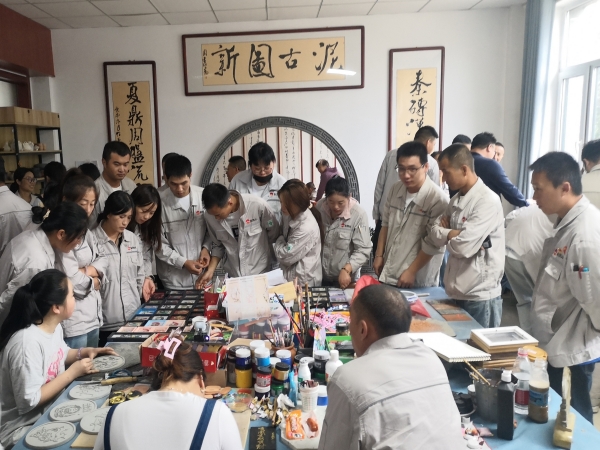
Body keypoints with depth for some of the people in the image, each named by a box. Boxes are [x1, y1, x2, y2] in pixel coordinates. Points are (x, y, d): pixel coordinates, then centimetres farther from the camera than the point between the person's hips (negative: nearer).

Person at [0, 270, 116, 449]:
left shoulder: (54, 326, -3)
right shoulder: (28, 342, -29)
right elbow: (29, 401, -26)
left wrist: (82, 352, 1)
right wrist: (72, 373, -21)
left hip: (50, 410, 8)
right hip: (24, 427, -8)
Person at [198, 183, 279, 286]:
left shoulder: (258, 205, -23)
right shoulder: (209, 217, -13)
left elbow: (274, 235, -8)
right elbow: (218, 245, 4)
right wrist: (210, 270, -8)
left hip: (260, 272, -2)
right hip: (232, 276, 2)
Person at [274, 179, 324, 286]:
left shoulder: (307, 228, -29)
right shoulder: (292, 216, -2)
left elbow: (285, 256, -20)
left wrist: (279, 241, -5)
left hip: (303, 282, -8)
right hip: (292, 276, 8)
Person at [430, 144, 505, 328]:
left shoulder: (488, 201, -18)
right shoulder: (456, 199, 10)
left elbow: (463, 247, -25)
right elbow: (434, 232, 4)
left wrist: (447, 235, -6)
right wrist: (453, 233, -14)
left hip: (480, 296, -8)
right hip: (456, 292, 8)